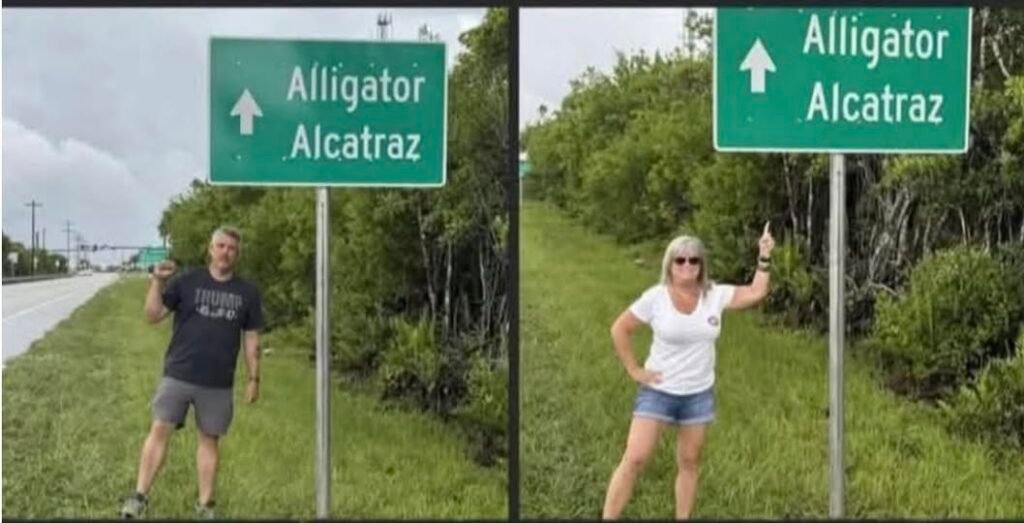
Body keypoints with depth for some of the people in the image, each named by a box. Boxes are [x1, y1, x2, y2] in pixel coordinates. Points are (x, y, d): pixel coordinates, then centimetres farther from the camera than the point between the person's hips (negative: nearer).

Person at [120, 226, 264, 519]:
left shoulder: (247, 293, 5)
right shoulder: (186, 282, 0)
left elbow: (251, 339, 9)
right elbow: (153, 316, -2)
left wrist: (254, 378, 6)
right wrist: (157, 282, -15)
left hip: (219, 383, 1)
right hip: (178, 375, -1)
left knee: (209, 440, 8)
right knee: (159, 430, -4)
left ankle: (205, 506, 16)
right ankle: (139, 496, 3)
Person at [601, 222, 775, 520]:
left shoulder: (715, 295, -3)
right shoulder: (655, 298, -11)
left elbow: (756, 294, -2)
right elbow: (620, 329, -4)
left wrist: (764, 259, -10)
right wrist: (633, 370, -6)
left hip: (699, 394, 3)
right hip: (657, 392, -3)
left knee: (689, 463, 11)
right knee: (634, 459, -9)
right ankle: (608, 517, -4)